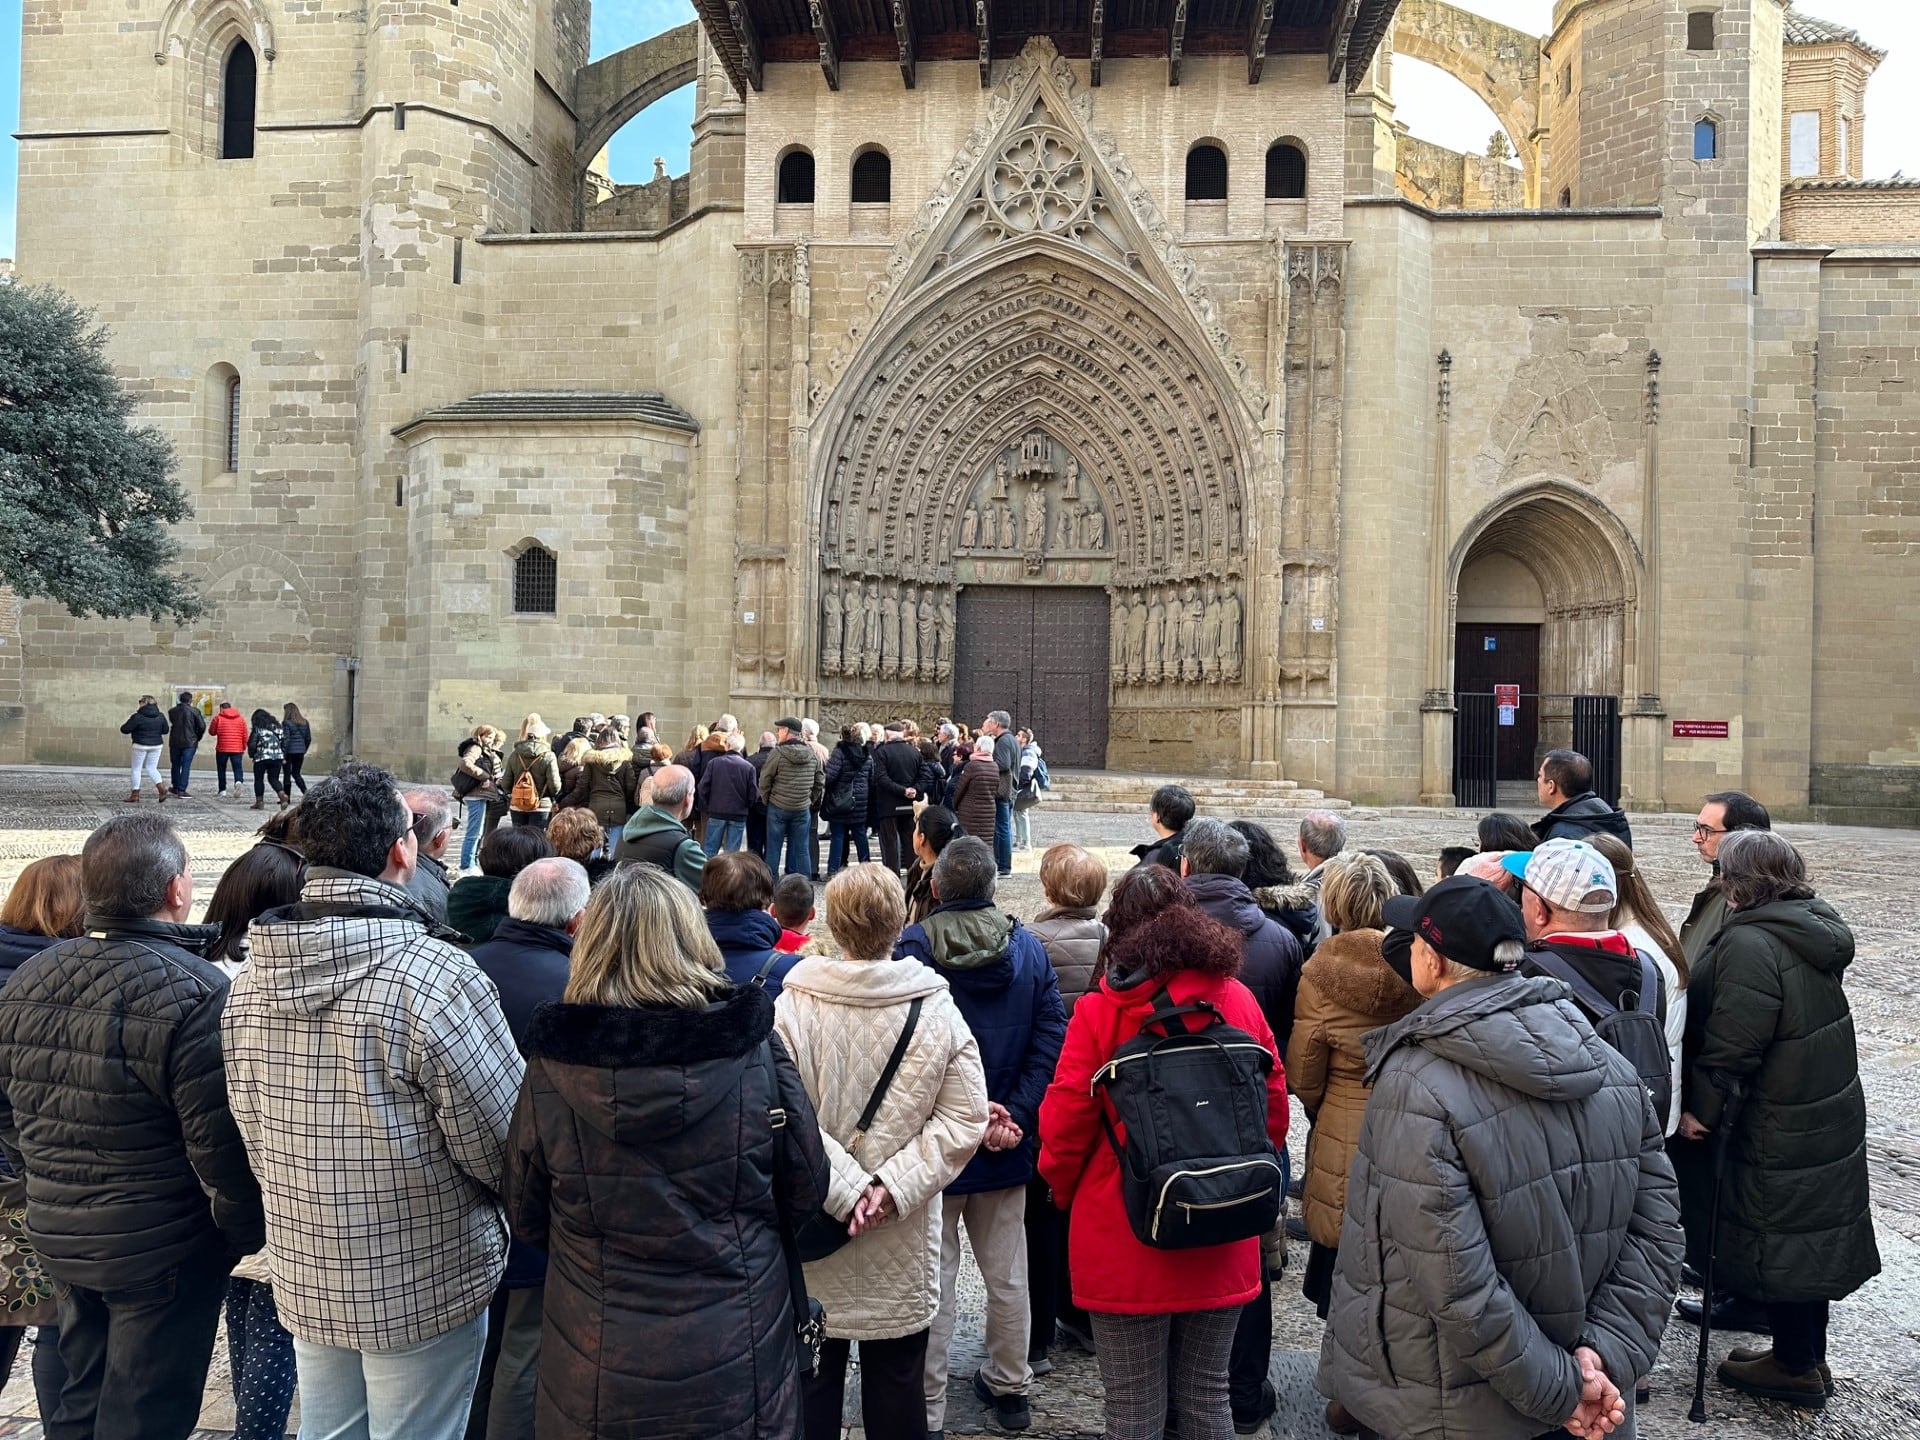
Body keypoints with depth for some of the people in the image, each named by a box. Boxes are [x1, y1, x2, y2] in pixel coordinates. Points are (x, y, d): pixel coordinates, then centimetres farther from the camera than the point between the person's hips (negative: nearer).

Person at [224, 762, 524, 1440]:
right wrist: (510, 1207, 2)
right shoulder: (436, 976, -27)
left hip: (304, 1279, 6)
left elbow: (252, 1134, 5)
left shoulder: (249, 980, -6)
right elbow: (502, 1146, -21)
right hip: (423, 1286, -6)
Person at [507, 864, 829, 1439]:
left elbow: (527, 1221, -1)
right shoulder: (754, 1048, -17)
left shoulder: (551, 1066, -16)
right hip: (737, 1366, 0)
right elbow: (809, 1186, -6)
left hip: (598, 1375, 0)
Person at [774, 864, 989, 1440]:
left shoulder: (791, 1005, -15)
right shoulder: (937, 1010, -11)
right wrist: (893, 1186, -12)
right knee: (896, 1378, 17)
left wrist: (845, 1189, -14)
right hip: (902, 1243, 0)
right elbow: (965, 1118, -11)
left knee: (814, 1372, 18)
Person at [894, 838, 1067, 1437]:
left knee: (934, 1281, 9)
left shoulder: (913, 946, -14)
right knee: (1007, 1275, 19)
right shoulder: (1029, 947, -3)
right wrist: (1014, 1116, -11)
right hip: (1007, 1147, 3)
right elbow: (1051, 1035, -9)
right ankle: (1010, 1387, 34)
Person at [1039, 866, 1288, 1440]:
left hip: (1123, 1246, -3)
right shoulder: (1239, 1000, -3)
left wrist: (1063, 1190, 8)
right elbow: (1274, 1108, 4)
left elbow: (1064, 1126, -11)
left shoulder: (1098, 1012, -14)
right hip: (1222, 1246, 4)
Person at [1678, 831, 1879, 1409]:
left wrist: (1702, 1107, -13)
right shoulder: (1818, 925, 3)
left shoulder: (1749, 943, -24)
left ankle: (1796, 1368, 21)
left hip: (1779, 1132, -9)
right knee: (1814, 1234, 19)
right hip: (1833, 1112, 9)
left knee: (1776, 1244, 7)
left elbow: (1732, 1044, -24)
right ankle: (1808, 1356, 34)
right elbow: (1813, 1022, 12)